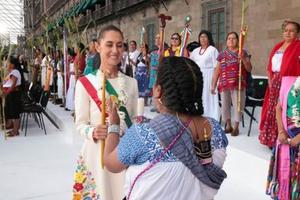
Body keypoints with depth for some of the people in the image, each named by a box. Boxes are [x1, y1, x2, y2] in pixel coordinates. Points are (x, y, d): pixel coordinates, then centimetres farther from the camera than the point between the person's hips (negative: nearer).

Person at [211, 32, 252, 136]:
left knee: (237, 105, -3)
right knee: (225, 105, 7)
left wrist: (243, 59, -12)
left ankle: (236, 127, 10)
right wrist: (213, 85, 9)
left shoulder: (243, 53, 7)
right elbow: (217, 70, 13)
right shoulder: (222, 54, 13)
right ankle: (228, 125, 23)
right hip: (224, 84, 3)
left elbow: (249, 69, 4)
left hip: (238, 84, -3)